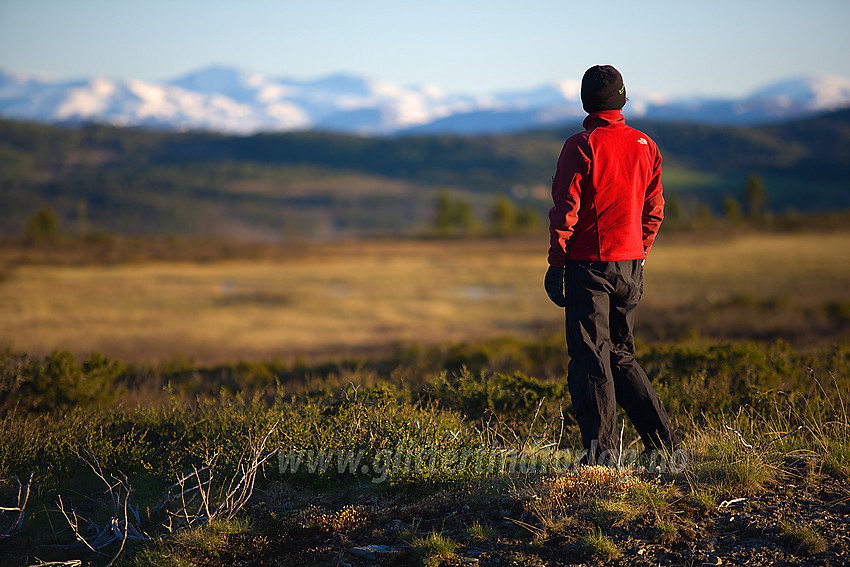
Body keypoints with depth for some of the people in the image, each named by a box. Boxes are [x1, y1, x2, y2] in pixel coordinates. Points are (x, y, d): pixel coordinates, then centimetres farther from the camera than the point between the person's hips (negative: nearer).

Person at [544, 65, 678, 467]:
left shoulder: (580, 147, -11)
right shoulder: (645, 146, 7)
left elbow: (566, 211, -12)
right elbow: (654, 210, 11)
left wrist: (556, 263, -8)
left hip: (589, 264, -6)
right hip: (631, 265, 6)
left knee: (591, 359, -1)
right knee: (620, 355, 17)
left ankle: (602, 453, -3)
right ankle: (664, 444, 16)